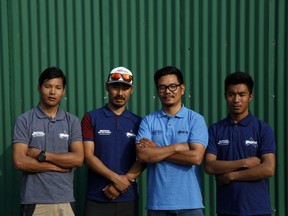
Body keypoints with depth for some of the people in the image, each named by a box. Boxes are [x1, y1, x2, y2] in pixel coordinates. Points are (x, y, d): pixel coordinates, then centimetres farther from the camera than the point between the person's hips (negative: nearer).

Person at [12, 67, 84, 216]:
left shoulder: (72, 121, 6)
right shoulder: (24, 121, -1)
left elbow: (78, 159, -6)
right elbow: (19, 161, -11)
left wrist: (41, 154, -10)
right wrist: (58, 165, -8)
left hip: (64, 200, 2)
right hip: (34, 201, -2)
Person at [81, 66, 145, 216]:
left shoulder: (138, 122, 8)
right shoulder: (91, 118, 2)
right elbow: (88, 156, -6)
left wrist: (123, 182, -13)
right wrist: (116, 178, -16)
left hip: (128, 199, 2)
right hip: (97, 199, -2)